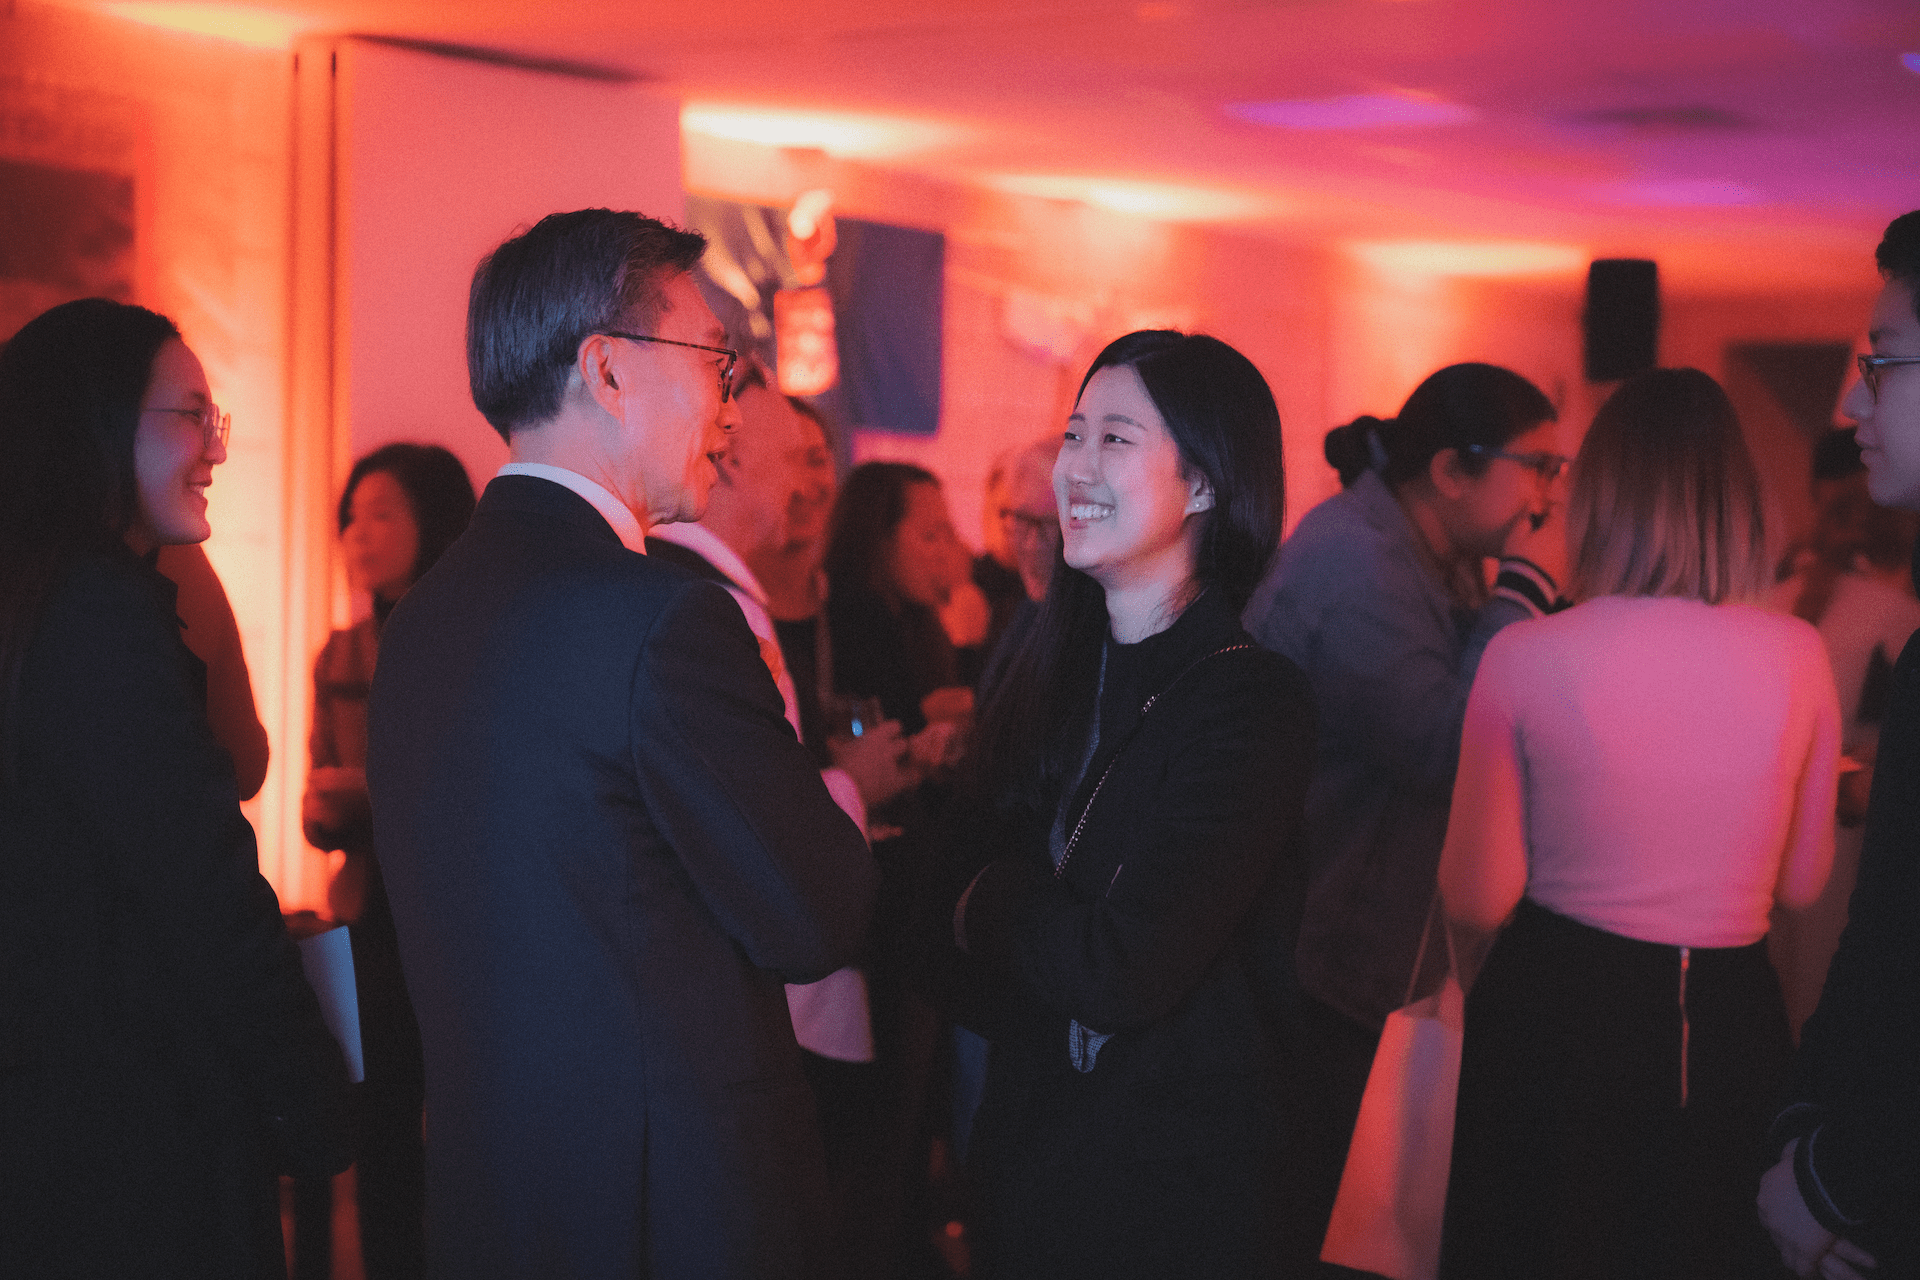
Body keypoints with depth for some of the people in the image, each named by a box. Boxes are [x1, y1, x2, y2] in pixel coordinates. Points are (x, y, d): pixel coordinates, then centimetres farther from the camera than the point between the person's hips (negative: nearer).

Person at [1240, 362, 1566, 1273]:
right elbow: (1443, 750, -27)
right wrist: (1524, 592, -19)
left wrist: (1529, 593, -1)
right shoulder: (1354, 562, -20)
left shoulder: (1424, 561, 12)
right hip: (1309, 963, -10)